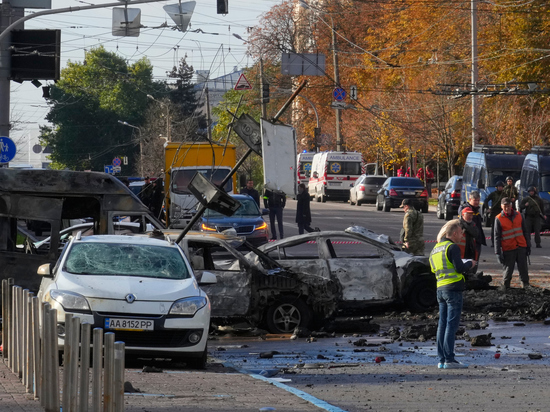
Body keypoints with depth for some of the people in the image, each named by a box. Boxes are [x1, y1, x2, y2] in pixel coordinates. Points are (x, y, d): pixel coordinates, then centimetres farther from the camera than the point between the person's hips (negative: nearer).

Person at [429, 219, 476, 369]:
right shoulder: (452, 247, -10)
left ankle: (441, 360, 9)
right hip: (453, 289, -8)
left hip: (440, 288, 8)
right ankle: (449, 360, -10)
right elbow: (460, 268, -17)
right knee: (452, 324, -7)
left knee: (442, 324, 9)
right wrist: (470, 264, 4)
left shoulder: (435, 249, 16)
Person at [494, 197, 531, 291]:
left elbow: (525, 232, 16)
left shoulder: (518, 216, 8)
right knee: (507, 270, 2)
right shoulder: (499, 219, -4)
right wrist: (498, 253, -7)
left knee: (523, 269, 5)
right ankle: (505, 286, 18)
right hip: (508, 249, -3)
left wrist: (528, 245, 15)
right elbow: (497, 237, -3)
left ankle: (525, 285, 19)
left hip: (521, 247, 3)